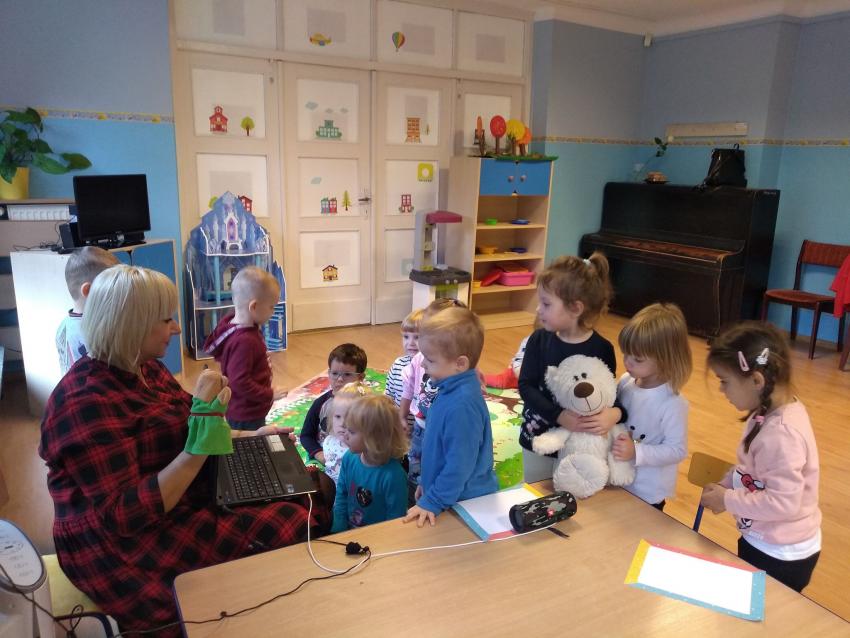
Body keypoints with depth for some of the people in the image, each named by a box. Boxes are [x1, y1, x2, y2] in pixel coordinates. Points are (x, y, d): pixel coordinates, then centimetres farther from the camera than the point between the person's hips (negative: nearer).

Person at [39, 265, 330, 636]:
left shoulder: (144, 369, 4)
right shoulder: (87, 401, -25)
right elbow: (126, 517, -29)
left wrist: (249, 437, 4)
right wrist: (202, 440, -31)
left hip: (190, 496, 10)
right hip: (129, 548, -9)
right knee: (290, 531, -21)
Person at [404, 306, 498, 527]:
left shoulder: (462, 405, -30)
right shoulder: (451, 389, -1)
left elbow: (460, 464, -27)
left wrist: (432, 502, -20)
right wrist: (426, 482, 18)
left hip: (466, 502, -8)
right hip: (449, 494, 9)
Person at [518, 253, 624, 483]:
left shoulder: (602, 348, -12)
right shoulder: (539, 339, -7)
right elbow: (526, 386, -13)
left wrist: (615, 413, -27)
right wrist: (559, 416, -27)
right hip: (537, 439, 2)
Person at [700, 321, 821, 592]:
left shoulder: (781, 433, -32)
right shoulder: (773, 410, -4)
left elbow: (783, 502, -31)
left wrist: (728, 500, -20)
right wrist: (725, 484, -3)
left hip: (780, 555, -9)